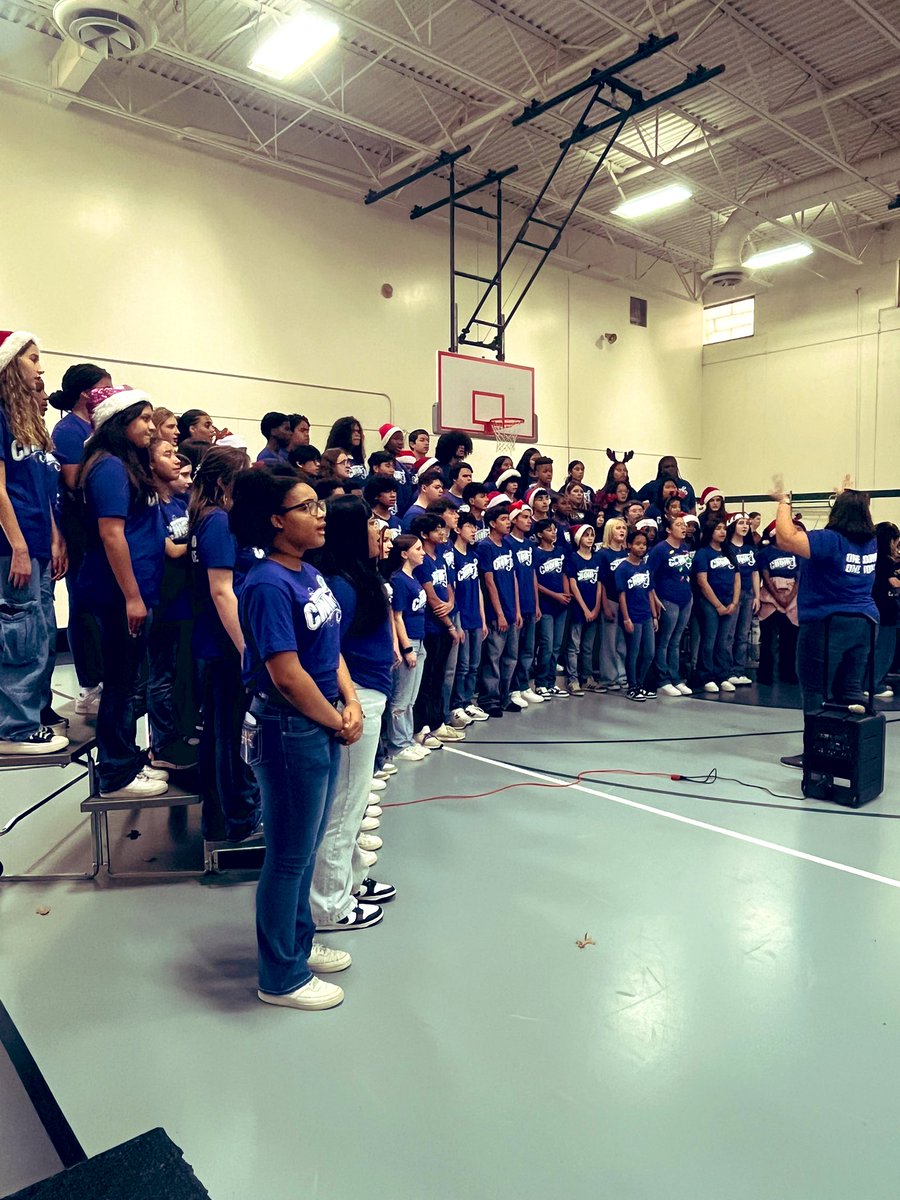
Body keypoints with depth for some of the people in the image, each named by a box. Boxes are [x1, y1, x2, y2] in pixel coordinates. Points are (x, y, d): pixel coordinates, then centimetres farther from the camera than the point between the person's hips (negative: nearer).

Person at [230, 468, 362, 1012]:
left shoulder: (311, 575, 7)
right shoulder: (268, 584, -20)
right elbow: (287, 675, -23)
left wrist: (351, 703, -3)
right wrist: (338, 722, -11)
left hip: (325, 729, 9)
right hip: (290, 732, -8)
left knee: (307, 848, 22)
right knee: (290, 856, 7)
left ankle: (300, 942, 41)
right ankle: (281, 977, 25)